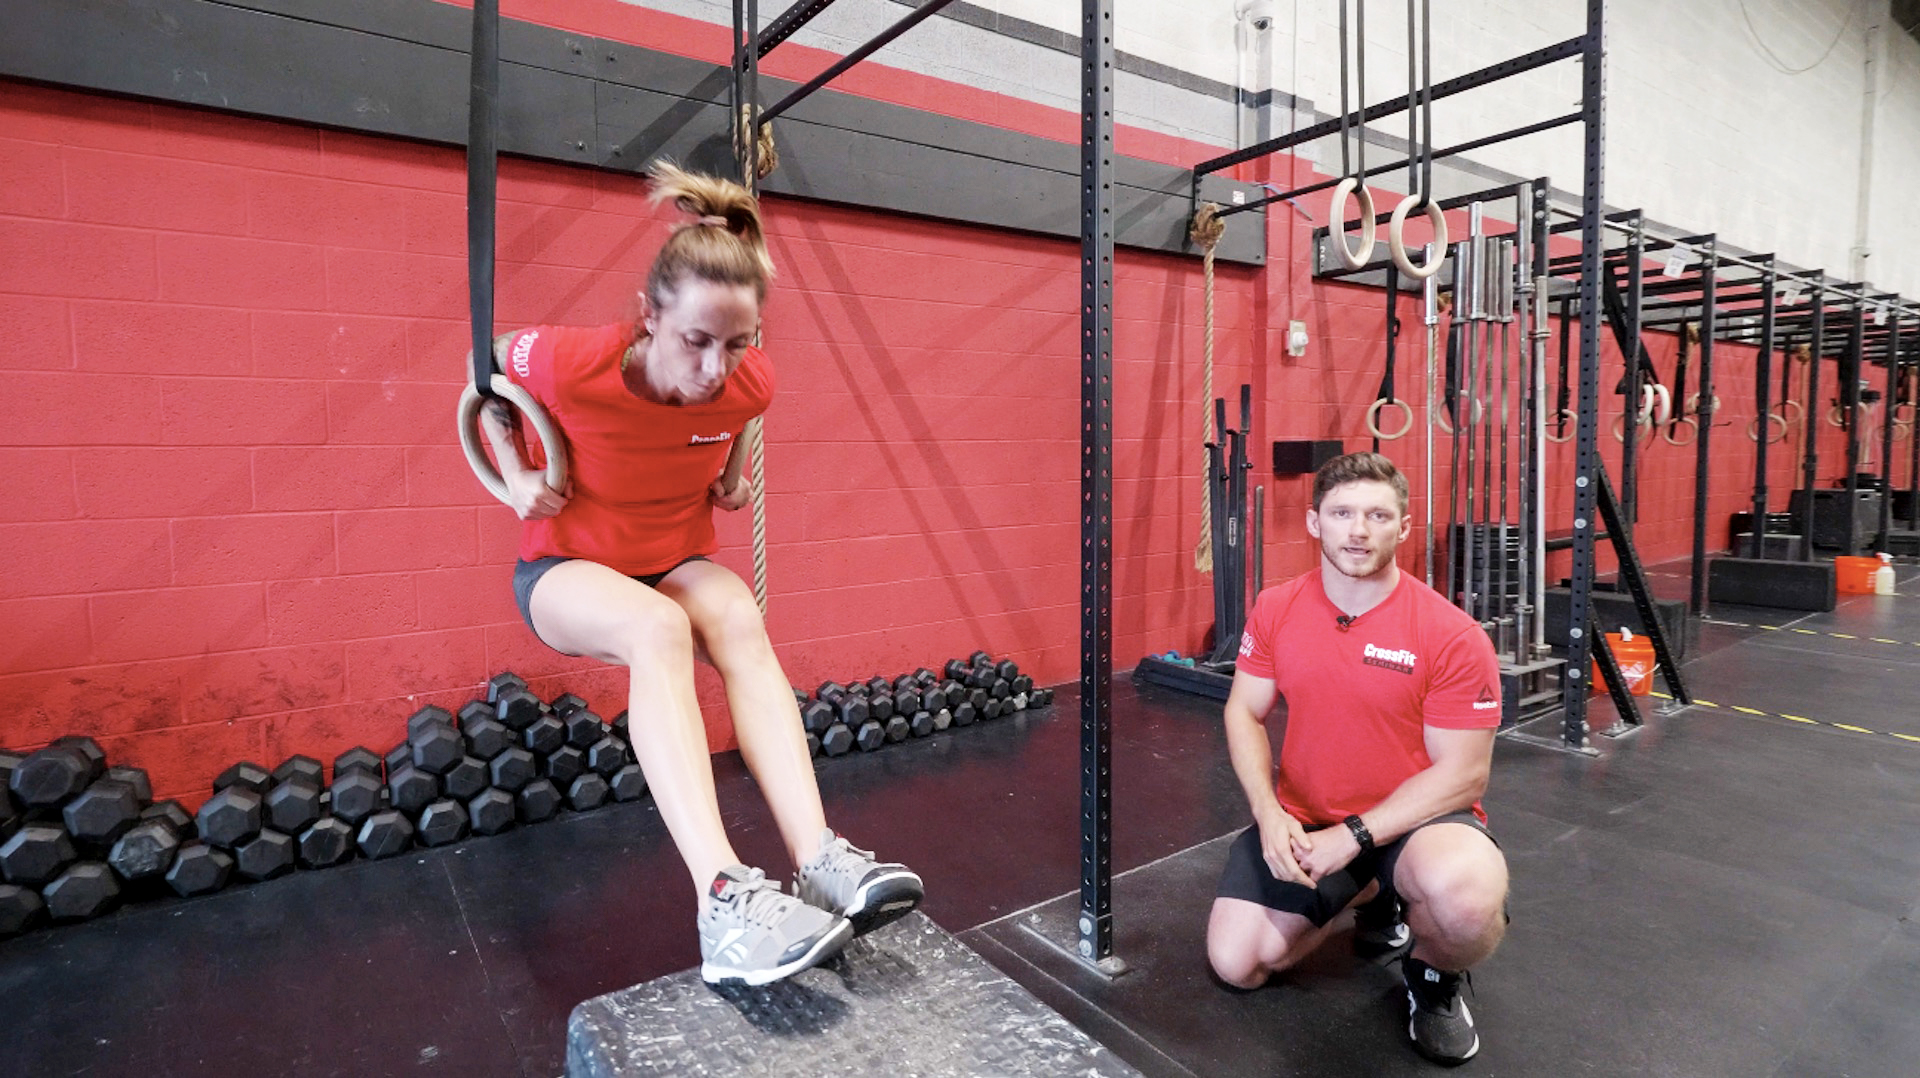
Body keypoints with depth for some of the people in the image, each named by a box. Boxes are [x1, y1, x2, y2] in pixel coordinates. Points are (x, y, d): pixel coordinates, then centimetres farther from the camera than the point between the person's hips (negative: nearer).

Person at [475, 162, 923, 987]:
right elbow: (490, 366, -2)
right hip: (567, 565, -3)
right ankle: (723, 897, -50)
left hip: (677, 560, 3)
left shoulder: (751, 383, -17)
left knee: (740, 619, -33)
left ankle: (818, 859, -43)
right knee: (658, 628, -37)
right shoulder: (573, 364, -26)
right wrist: (516, 476, -10)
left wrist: (729, 475, -2)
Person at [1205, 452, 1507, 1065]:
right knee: (1236, 965, -2)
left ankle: (1435, 975, 3)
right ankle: (1372, 897, 25)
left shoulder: (1451, 636, -18)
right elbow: (1244, 715, 1)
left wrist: (1353, 837, -23)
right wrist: (1269, 815, -15)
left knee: (1467, 899, -38)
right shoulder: (1274, 611, -6)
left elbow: (1462, 775, -15)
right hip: (1303, 819, 4)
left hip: (1415, 818, -3)